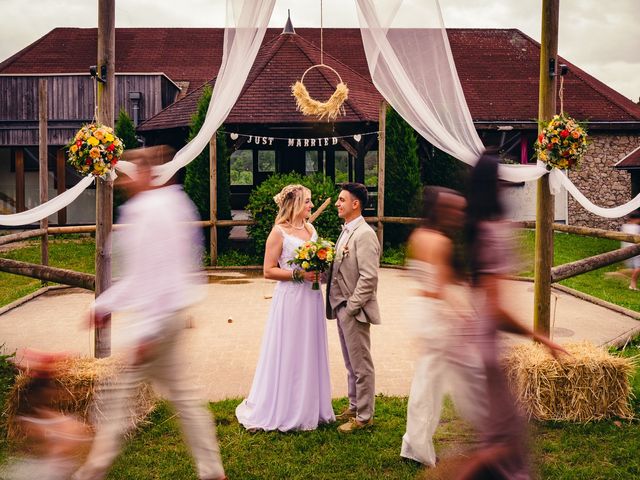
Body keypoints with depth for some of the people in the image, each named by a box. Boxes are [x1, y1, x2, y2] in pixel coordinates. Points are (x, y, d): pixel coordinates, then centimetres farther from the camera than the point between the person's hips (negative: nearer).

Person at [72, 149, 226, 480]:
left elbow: (155, 274, -22)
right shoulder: (168, 205, 15)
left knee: (117, 395, 0)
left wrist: (145, 331, -22)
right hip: (166, 314, 10)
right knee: (182, 394, 14)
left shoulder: (151, 210, -16)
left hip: (158, 314, -10)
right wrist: (106, 304, 22)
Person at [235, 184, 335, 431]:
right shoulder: (279, 232, -9)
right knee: (287, 354, 1)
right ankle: (281, 411, 14)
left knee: (311, 352, 12)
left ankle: (309, 409, 24)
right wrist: (298, 274, -19)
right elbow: (269, 271, -11)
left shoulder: (311, 228, 11)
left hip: (312, 298, 7)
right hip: (290, 299, -7)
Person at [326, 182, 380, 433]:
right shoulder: (346, 231, 13)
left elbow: (369, 277, -21)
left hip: (354, 311, -9)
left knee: (361, 365, 2)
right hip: (342, 308, 9)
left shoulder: (364, 234, -17)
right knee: (351, 364, 19)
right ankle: (354, 407, 31)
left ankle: (364, 416, 12)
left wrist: (351, 307, -19)